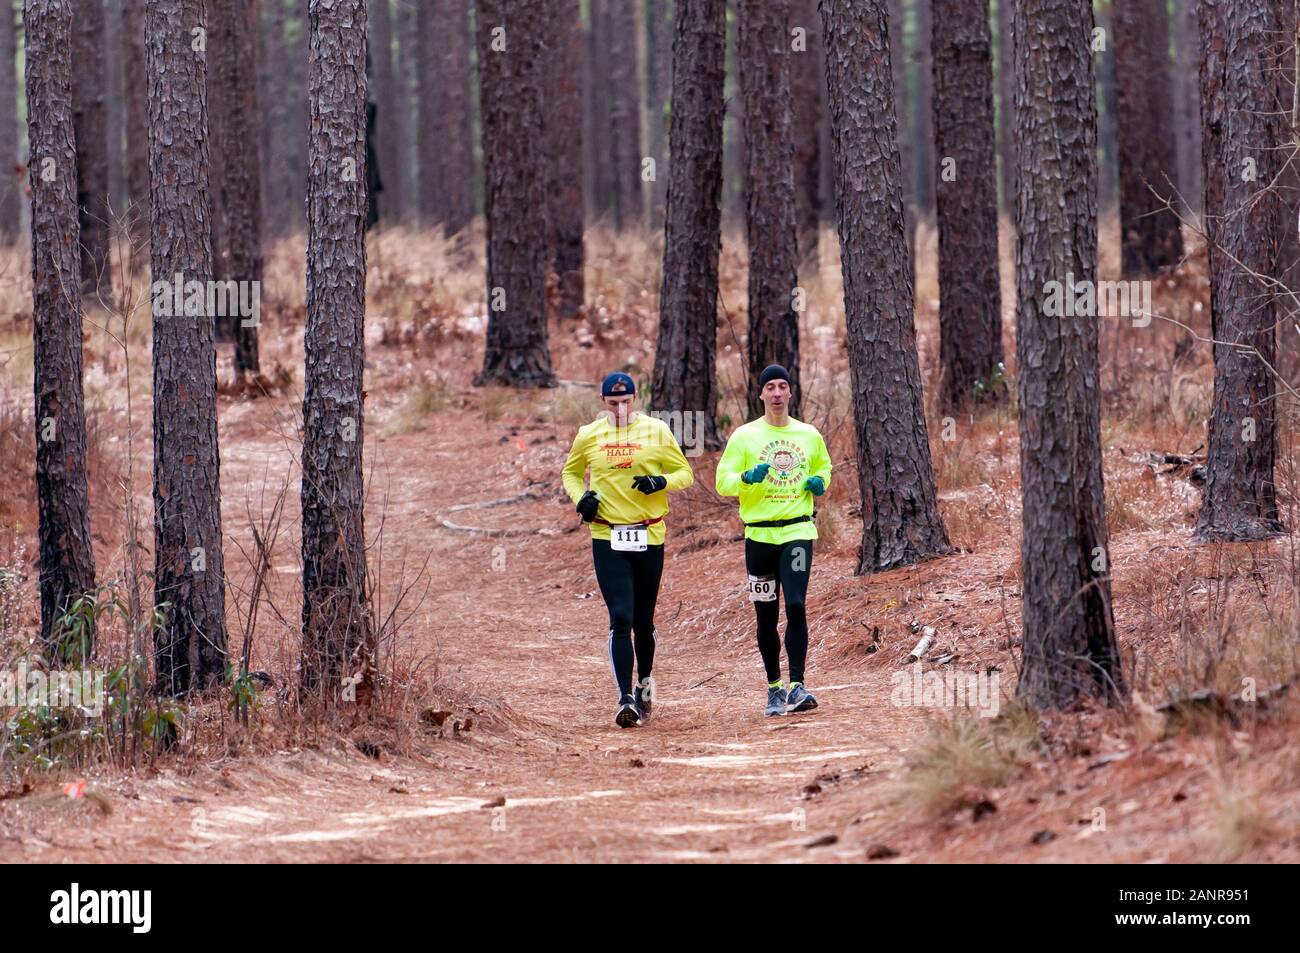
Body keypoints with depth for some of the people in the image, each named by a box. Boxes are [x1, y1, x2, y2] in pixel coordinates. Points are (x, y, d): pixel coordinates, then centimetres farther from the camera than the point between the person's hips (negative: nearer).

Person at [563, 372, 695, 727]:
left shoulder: (656, 431, 1)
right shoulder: (588, 435, 4)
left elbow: (684, 473, 6)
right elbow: (571, 472, 20)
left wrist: (661, 482, -15)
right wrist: (580, 497, -1)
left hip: (649, 537, 0)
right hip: (607, 538, 0)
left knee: (643, 621, 10)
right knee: (620, 618, -12)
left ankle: (644, 683, 35)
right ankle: (626, 699, -14)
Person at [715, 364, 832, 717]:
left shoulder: (809, 435, 8)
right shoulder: (745, 436, 2)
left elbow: (823, 466, 27)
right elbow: (723, 482, -2)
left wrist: (819, 482, 5)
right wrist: (747, 477, -22)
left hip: (798, 532, 0)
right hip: (759, 534, 0)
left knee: (796, 605, -16)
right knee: (766, 616, 6)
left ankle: (797, 686, -18)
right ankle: (774, 687, 19)